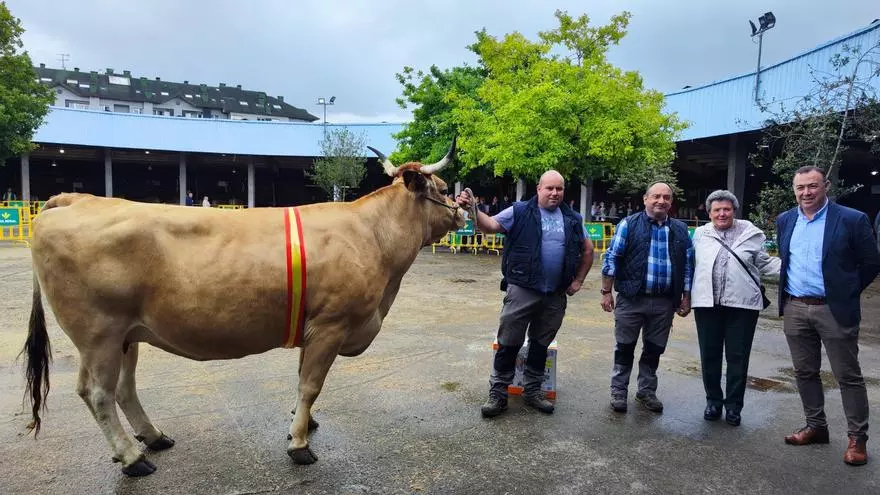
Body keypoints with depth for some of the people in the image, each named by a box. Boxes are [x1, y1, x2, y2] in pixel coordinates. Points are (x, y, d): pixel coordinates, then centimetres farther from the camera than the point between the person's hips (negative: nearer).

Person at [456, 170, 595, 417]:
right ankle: (498, 393, 14)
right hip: (522, 291, -4)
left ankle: (532, 391, 29)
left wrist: (578, 280, 10)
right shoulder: (520, 211, -3)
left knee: (541, 345, 15)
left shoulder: (573, 219, 9)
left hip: (556, 295, 4)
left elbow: (587, 250, 19)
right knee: (509, 343, 1)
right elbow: (490, 225, -12)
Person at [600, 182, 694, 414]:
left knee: (654, 349, 13)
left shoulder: (680, 230, 9)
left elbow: (688, 265, 12)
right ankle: (619, 391, 19)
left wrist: (686, 298, 7)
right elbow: (612, 259, -4)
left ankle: (647, 391, 29)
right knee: (625, 347, 7)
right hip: (631, 299, -3)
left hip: (665, 303, 3)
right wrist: (606, 292, -7)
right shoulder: (629, 224, -2)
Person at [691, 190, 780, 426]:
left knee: (738, 357, 6)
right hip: (707, 303, 2)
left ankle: (734, 405, 20)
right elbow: (692, 264, 15)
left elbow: (765, 264, 9)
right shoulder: (700, 234, 9)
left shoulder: (751, 234, 5)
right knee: (709, 356, 8)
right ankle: (713, 401, 25)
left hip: (742, 303, -1)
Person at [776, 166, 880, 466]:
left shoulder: (852, 219, -7)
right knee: (805, 372, 12)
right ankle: (815, 427, 27)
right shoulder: (784, 221, 7)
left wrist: (846, 294, 1)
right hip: (794, 309, 5)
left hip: (834, 310, -4)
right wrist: (790, 289, 13)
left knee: (848, 376, 4)